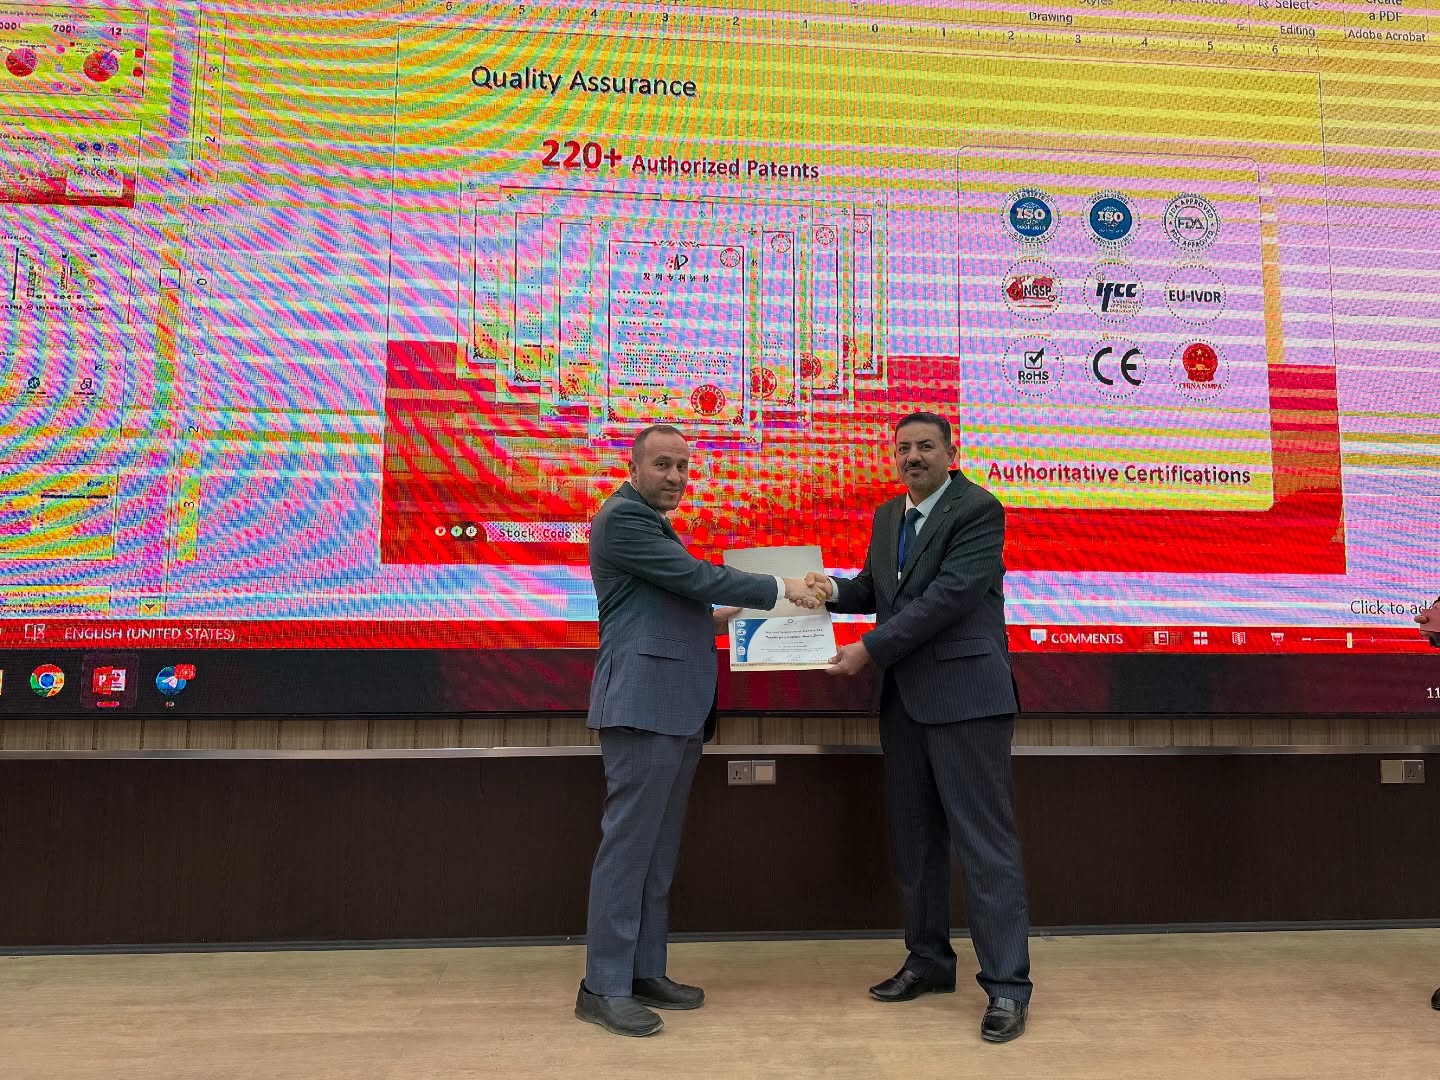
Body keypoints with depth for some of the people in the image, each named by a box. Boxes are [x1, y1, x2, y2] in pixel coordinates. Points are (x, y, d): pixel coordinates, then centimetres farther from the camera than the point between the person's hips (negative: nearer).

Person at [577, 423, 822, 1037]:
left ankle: (644, 972, 20)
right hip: (644, 703, -10)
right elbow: (696, 576, -17)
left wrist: (713, 622, 10)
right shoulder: (622, 518, -10)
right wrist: (780, 588, -9)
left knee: (658, 849, 12)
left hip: (677, 707, 10)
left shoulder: (650, 523, 21)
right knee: (628, 844, -6)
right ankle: (603, 987, 2)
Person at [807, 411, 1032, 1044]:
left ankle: (1007, 985, 4)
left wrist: (870, 649, -17)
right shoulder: (888, 516, 16)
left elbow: (951, 595, -18)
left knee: (984, 841, -4)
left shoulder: (978, 509, -9)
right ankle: (929, 960, 28)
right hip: (904, 697, 8)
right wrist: (837, 589, -1)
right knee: (914, 837, 14)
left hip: (964, 694, -8)